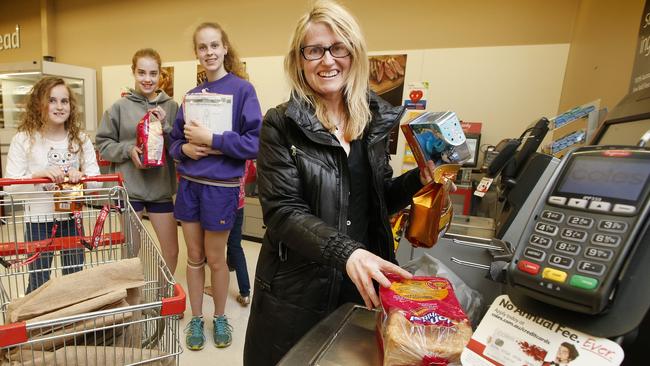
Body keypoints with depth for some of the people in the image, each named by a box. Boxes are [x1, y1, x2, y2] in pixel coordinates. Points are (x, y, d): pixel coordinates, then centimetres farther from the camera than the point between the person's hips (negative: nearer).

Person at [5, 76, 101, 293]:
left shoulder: (80, 139, -2)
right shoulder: (24, 139, -9)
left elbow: (96, 181, -3)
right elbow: (11, 186, -10)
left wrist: (82, 177, -24)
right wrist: (39, 174, -27)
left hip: (72, 218, 2)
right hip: (38, 221, -2)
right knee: (38, 283, 12)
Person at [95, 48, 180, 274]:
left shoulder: (171, 107, 1)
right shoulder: (120, 106, -2)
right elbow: (103, 144, 3)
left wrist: (165, 125, -13)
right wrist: (128, 149, -15)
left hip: (161, 188, 2)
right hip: (129, 188, -1)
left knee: (172, 251, 10)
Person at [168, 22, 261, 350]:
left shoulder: (242, 89, -7)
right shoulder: (192, 95, 9)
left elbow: (254, 143, -15)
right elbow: (176, 140, 13)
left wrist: (210, 140, -20)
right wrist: (186, 149, -9)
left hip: (221, 187, -4)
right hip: (189, 184, 5)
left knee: (215, 259, 10)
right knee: (195, 257, 14)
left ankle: (220, 318, 34)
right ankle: (196, 319, 34)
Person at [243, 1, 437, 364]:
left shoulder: (376, 120, 2)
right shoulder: (281, 124, -10)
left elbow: (378, 201, 9)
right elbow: (283, 211, -18)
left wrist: (418, 180, -8)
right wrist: (346, 252, -32)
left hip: (361, 286, 4)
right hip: (296, 290, -3)